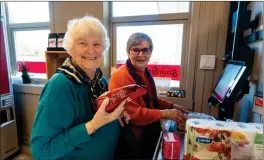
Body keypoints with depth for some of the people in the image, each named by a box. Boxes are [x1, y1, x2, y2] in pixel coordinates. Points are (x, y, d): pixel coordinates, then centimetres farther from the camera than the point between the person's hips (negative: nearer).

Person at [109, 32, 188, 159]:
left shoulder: (145, 72, 4)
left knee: (150, 155, 26)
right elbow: (133, 114, -26)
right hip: (131, 139, -8)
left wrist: (171, 106, 3)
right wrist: (165, 114, -20)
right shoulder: (120, 76, -25)